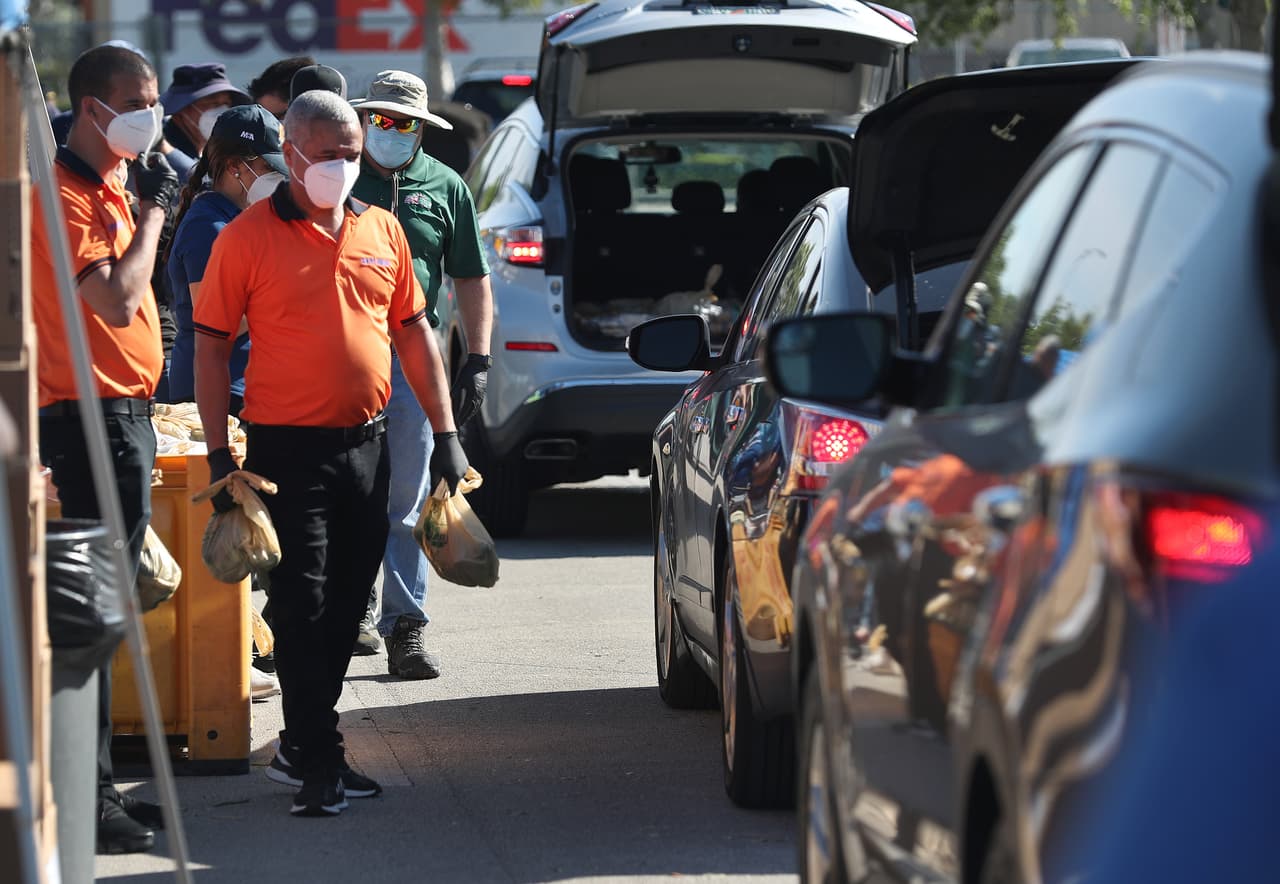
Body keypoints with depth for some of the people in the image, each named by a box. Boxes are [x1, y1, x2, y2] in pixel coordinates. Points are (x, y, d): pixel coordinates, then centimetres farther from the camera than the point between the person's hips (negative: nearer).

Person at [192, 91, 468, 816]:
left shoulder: (381, 230, 9)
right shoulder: (248, 238, -6)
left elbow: (414, 333, 15)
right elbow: (211, 347, -5)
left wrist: (445, 432, 9)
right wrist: (221, 456, -10)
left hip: (367, 444, 5)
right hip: (288, 448, -5)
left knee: (346, 606, 11)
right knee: (303, 607, -5)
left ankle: (300, 747, 23)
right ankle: (320, 765, -1)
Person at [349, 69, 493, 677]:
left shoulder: (445, 188, 11)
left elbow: (473, 281, 13)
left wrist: (477, 360, 5)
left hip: (412, 358, 0)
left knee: (408, 501, -2)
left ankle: (406, 626, -1)